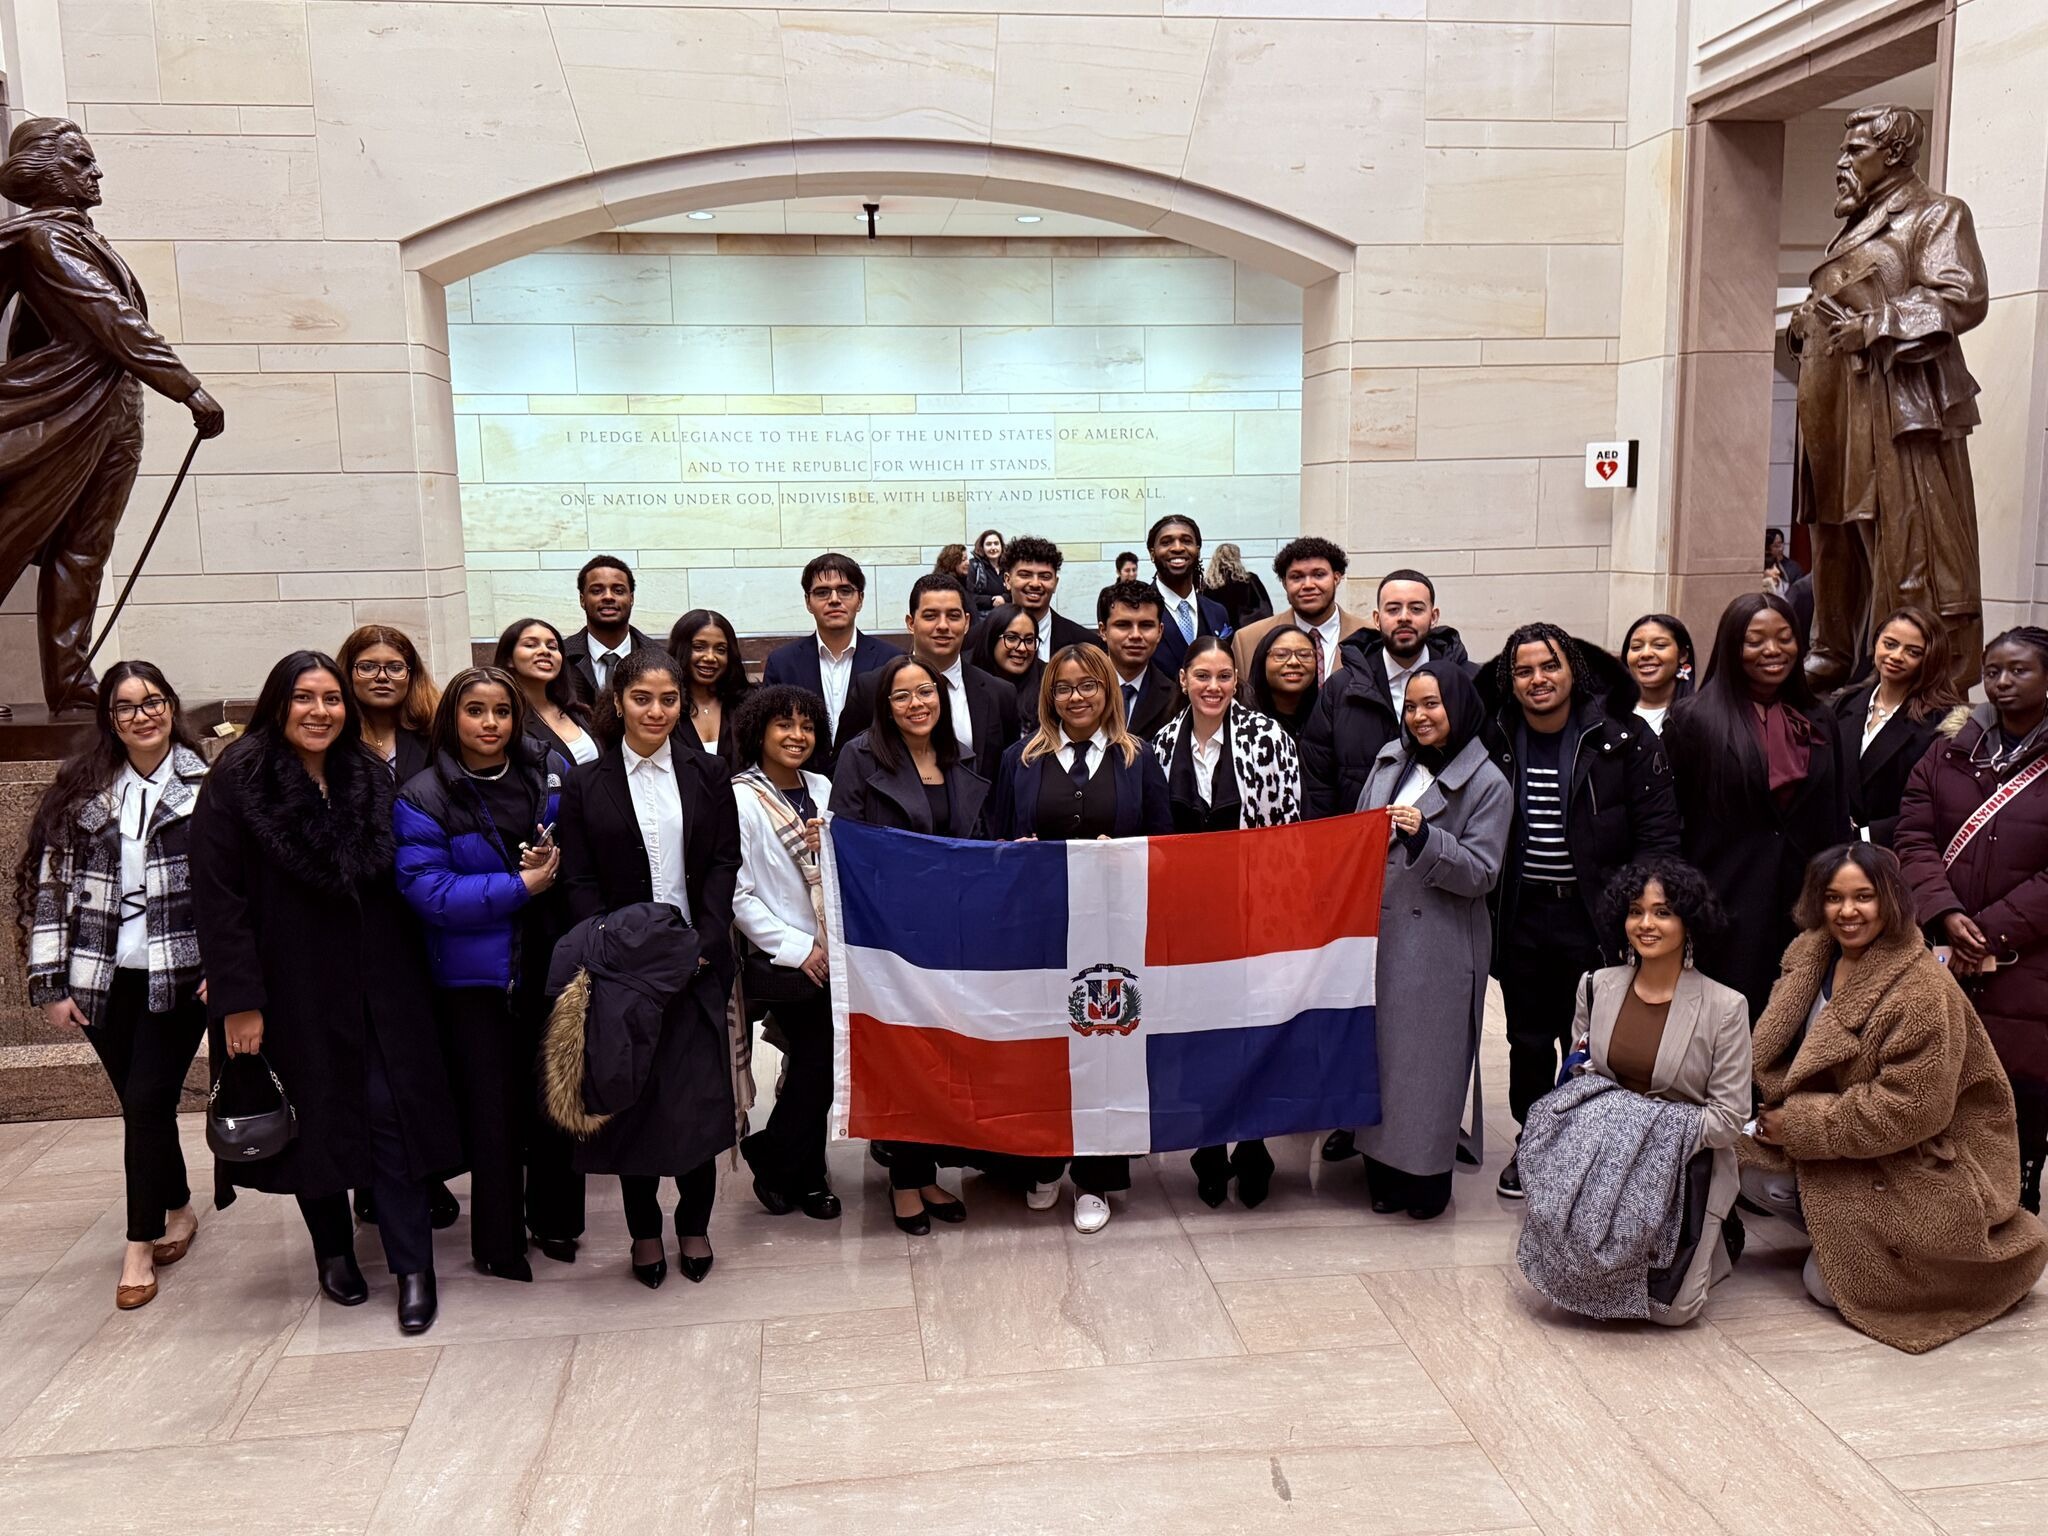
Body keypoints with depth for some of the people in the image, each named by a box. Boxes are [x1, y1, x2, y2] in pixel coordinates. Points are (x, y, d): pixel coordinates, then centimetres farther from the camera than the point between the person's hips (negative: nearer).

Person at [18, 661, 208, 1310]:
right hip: (104, 979, 3)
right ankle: (178, 1212, 31)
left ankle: (141, 1247, 8)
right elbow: (50, 884, 4)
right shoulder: (80, 791, 6)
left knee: (147, 1103, -5)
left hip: (178, 975, -3)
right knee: (141, 1104, 10)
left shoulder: (206, 784, -2)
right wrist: (50, 982, 0)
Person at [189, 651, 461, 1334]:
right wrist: (238, 1001, -14)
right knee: (315, 1119, 10)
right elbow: (217, 896, -11)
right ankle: (333, 1250, 30)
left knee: (392, 1110, -3)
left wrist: (411, 977, 4)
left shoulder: (369, 778, 6)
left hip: (378, 985, 3)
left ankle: (413, 1267, 4)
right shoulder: (238, 780, -7)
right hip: (292, 989, -2)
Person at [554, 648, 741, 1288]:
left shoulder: (707, 774, 6)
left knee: (698, 1094, -3)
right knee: (632, 1097, 4)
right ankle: (644, 1230, 19)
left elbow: (724, 864, 2)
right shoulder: (586, 784, 3)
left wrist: (703, 943, -10)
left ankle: (694, 1224, 15)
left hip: (697, 962, 1)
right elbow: (579, 882, -1)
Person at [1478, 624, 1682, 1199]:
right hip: (1519, 918, 3)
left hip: (1594, 916, -3)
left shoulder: (1623, 738, -6)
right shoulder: (1493, 741, 2)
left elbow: (1658, 829, -4)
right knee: (1528, 1040, 15)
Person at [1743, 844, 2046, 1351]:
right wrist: (1781, 1109, -15)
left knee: (1828, 1284, -11)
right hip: (1845, 1140, 7)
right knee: (1754, 1170, -17)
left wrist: (1800, 1124, -21)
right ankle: (1839, 1231, 10)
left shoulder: (1922, 990, -25)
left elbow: (1908, 1109, -26)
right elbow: (1776, 1051, 6)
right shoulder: (1811, 954, -2)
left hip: (1920, 1162, -7)